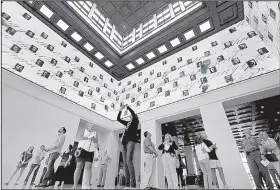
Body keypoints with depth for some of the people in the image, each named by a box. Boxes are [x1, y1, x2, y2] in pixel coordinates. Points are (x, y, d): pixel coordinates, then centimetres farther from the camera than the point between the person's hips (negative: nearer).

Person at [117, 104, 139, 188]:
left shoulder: (135, 121, 9)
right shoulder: (127, 123, 24)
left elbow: (133, 113, -10)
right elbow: (118, 119, 28)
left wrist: (127, 107, -1)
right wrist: (120, 111, 18)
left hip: (131, 141, -6)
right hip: (125, 142, 7)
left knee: (129, 161, -19)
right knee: (125, 163, 1)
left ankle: (133, 184, -19)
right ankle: (127, 183, 3)